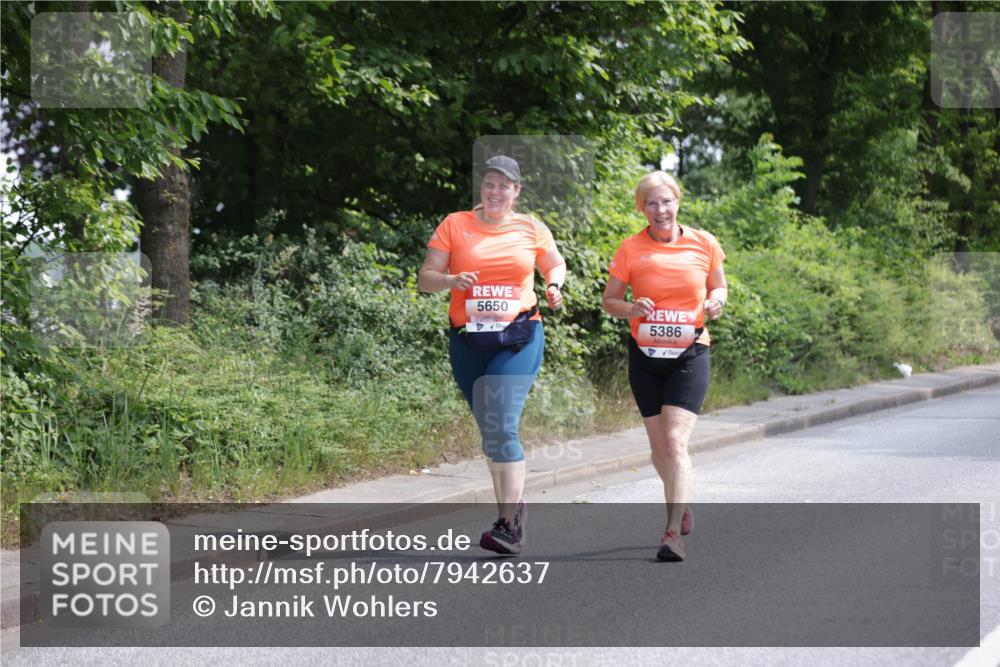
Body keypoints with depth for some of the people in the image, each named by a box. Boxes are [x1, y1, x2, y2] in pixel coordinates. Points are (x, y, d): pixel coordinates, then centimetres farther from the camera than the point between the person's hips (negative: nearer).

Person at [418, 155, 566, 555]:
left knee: (502, 427, -16)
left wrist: (554, 286, -2)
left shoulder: (531, 229, 5)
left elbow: (556, 265, 21)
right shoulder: (454, 225, 3)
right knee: (489, 430, 13)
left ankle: (509, 525, -15)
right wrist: (452, 280, -20)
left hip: (518, 339, -2)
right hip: (468, 341, 3)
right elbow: (425, 278, 1)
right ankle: (513, 504, 32)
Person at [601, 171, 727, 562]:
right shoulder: (631, 249, -2)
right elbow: (608, 301, 4)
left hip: (690, 354, -2)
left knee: (675, 441, -16)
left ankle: (674, 533, -17)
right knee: (659, 447, 11)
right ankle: (681, 506, 38)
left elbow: (719, 286, 13)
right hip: (646, 355, 2)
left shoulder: (704, 244, -2)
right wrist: (632, 308, -18)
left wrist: (716, 302, -10)